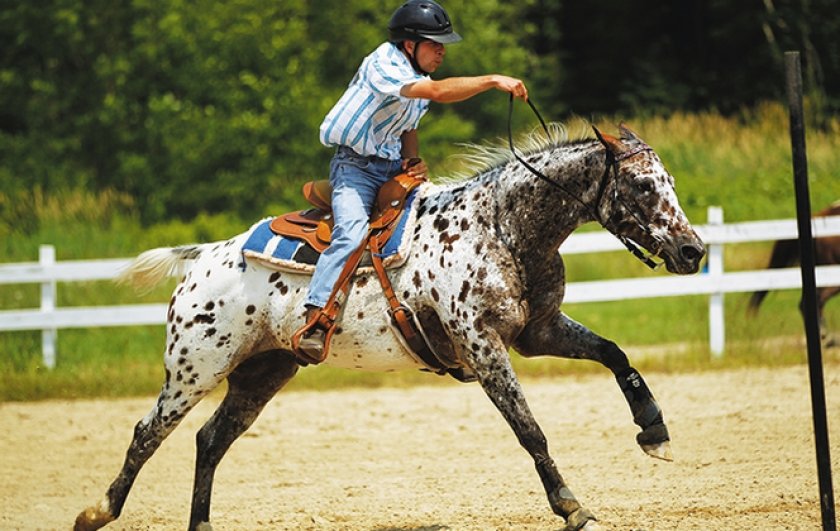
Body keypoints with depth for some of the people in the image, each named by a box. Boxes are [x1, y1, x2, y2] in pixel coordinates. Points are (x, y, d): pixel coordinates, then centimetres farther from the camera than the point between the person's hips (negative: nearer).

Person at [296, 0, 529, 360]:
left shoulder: (418, 79, 9)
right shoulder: (383, 65, -20)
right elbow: (437, 92, -36)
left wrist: (414, 160, -1)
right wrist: (493, 81, -37)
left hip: (394, 168, 9)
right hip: (355, 167, -8)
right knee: (352, 233, -30)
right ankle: (314, 323, -35)